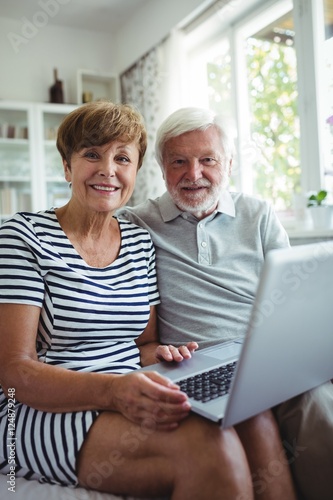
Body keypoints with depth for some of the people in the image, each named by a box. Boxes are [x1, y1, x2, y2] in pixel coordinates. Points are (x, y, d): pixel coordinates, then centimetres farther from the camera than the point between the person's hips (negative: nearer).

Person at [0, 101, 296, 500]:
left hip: (129, 404, 5)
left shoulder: (140, 242, 9)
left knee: (253, 419, -22)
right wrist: (113, 390, -30)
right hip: (39, 414, -4)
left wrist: (160, 354, -11)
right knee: (205, 442, -30)